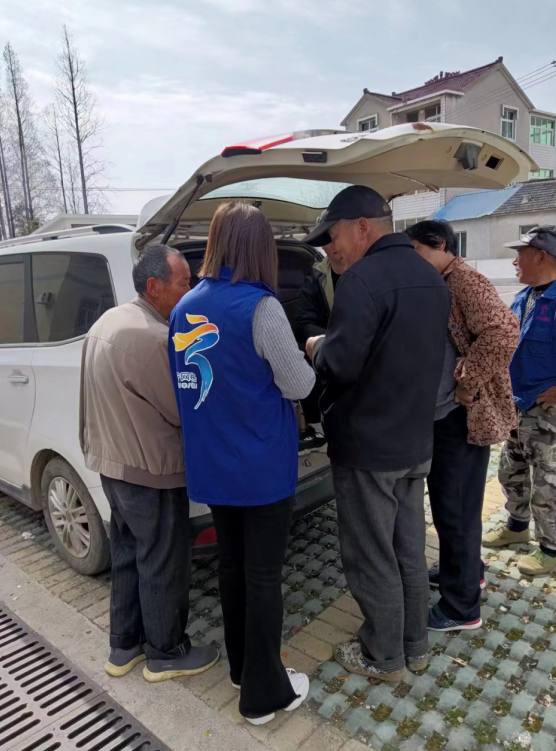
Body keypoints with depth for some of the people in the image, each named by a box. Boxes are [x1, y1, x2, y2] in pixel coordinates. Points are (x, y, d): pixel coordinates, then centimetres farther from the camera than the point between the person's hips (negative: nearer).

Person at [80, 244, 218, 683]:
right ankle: (166, 654, 28)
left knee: (127, 555, 21)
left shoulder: (109, 322, 6)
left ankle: (125, 646, 37)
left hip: (113, 463, 10)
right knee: (163, 565, 9)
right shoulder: (152, 337, -26)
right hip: (150, 471, -9)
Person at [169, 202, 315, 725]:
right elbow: (298, 385, -12)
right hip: (261, 465, -6)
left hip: (210, 465, 6)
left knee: (231, 565, 21)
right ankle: (264, 693, 26)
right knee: (263, 576, 9)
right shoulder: (259, 306, -18)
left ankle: (241, 667, 40)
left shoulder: (184, 308, 3)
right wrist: (306, 361, 8)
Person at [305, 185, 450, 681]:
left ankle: (384, 658, 28)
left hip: (367, 448, -9)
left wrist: (317, 348, -6)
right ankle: (416, 646, 38)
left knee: (372, 560, 9)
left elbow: (341, 363, -28)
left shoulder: (364, 278, -21)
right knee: (410, 550, 21)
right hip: (416, 441, 9)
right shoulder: (431, 278, 9)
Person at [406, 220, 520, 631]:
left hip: (462, 416, -9)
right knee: (448, 502, 21)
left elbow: (504, 331, -29)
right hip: (441, 413, 9)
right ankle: (465, 570, 42)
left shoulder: (465, 279, -15)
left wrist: (465, 383, -23)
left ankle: (462, 606, 16)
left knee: (455, 508, 0)